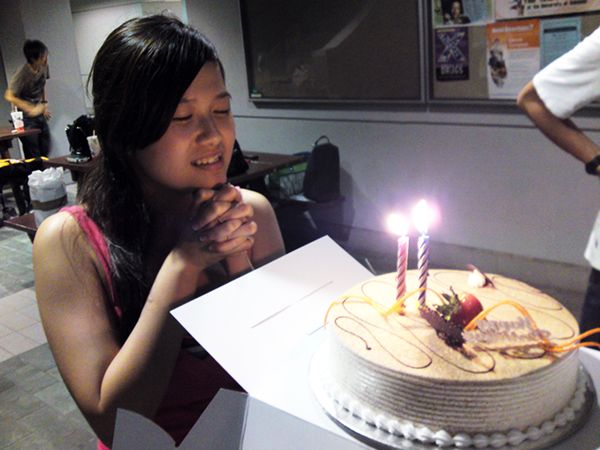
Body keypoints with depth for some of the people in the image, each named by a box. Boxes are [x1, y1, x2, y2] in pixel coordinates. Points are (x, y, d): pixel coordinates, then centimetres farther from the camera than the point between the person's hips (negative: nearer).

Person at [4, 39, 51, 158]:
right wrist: (31, 109, -28)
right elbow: (9, 96, -25)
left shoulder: (44, 67, -4)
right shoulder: (22, 74, -24)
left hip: (40, 114, 7)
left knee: (45, 152, 13)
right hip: (26, 118, -7)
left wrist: (45, 104, 10)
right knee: (33, 157, -6)